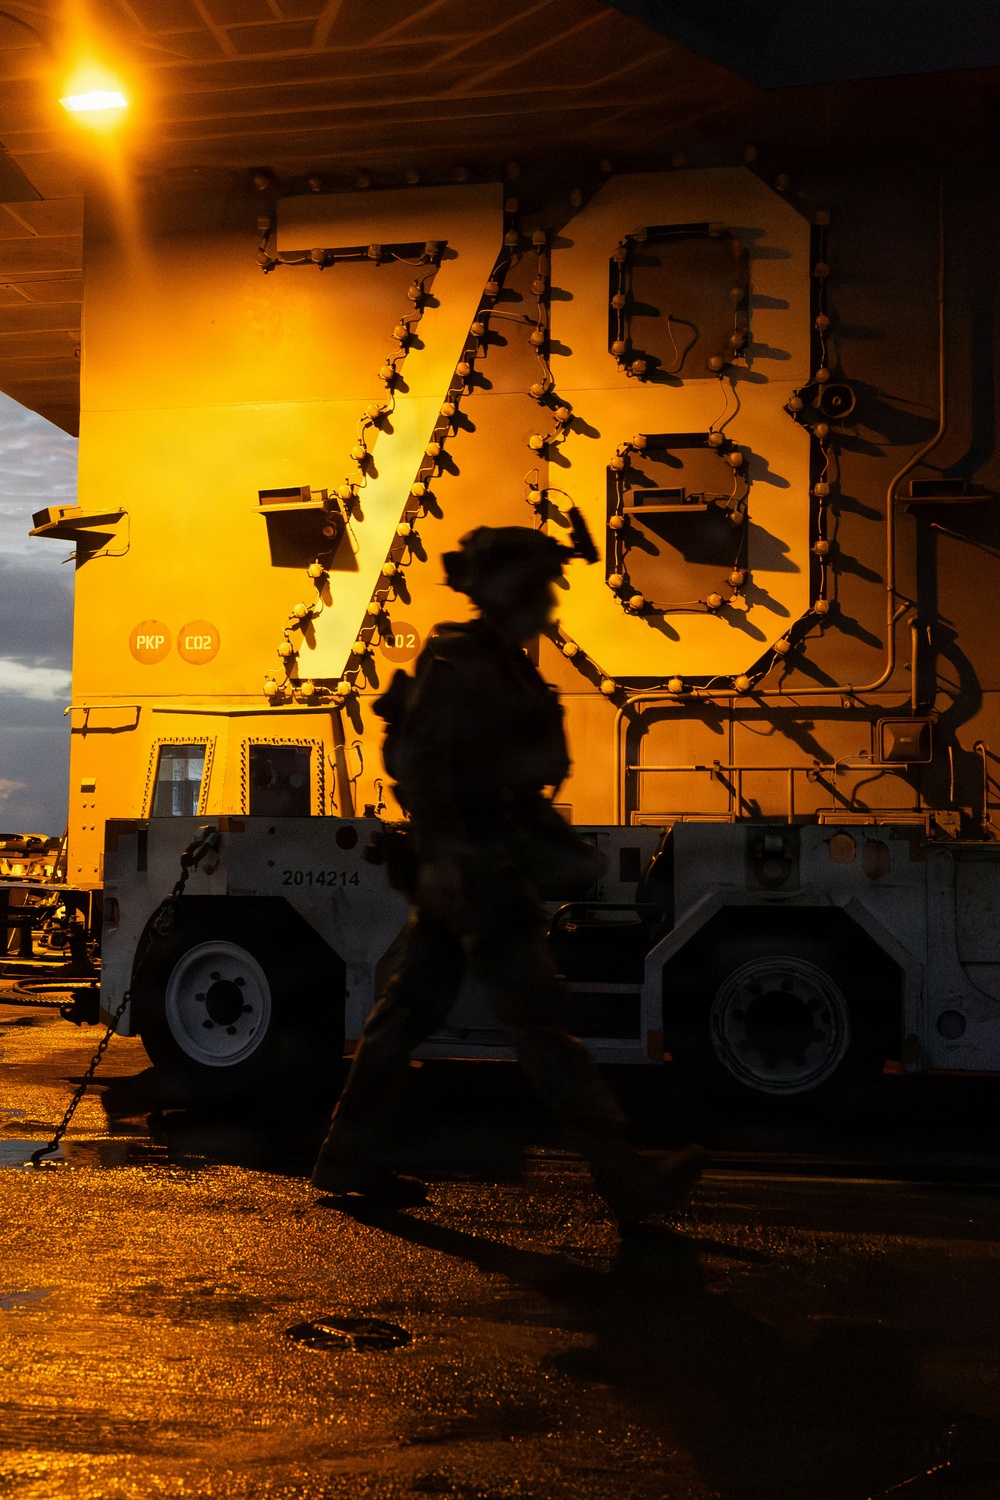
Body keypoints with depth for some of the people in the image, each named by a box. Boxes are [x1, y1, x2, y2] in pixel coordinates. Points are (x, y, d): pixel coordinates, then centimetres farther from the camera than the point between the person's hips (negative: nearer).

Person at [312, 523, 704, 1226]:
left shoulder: (501, 664, 19)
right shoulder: (461, 661, -12)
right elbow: (420, 759, -22)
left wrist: (564, 847, 19)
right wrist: (437, 853, -28)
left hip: (466, 862, 10)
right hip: (475, 864, -10)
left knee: (414, 1007, 12)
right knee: (538, 1016, -8)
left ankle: (350, 1155, 20)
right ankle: (625, 1174, -4)